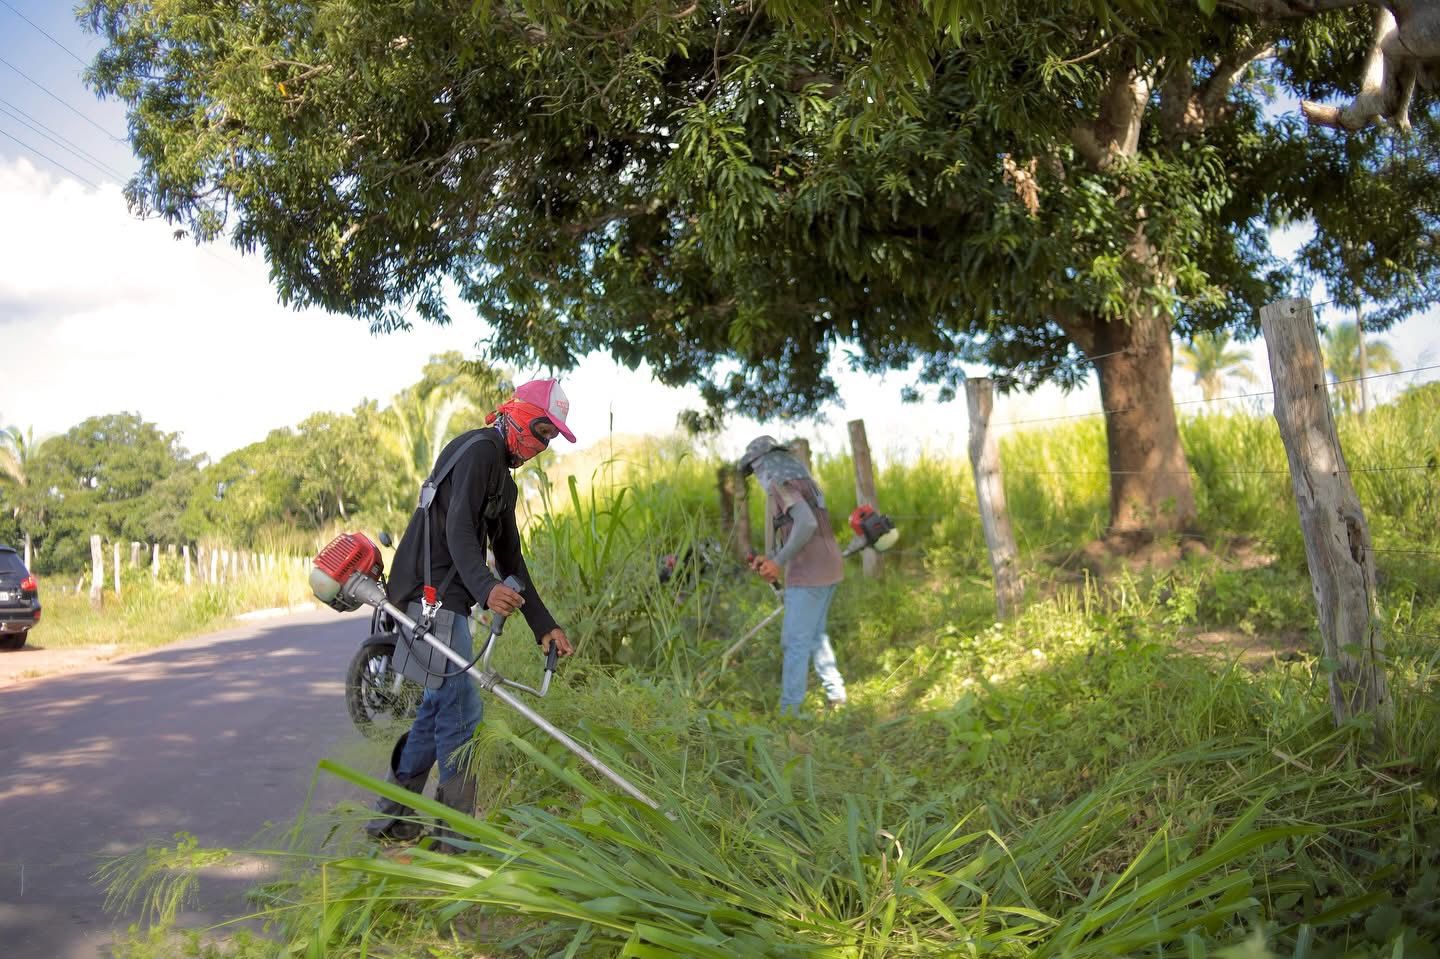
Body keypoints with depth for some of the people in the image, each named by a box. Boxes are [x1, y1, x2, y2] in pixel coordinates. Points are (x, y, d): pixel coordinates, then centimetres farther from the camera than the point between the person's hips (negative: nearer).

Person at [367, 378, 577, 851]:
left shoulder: (503, 478, 23)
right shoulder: (479, 449, -8)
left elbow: (511, 561, 23)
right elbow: (459, 529, -23)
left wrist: (544, 625, 18)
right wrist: (485, 587, -40)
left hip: (445, 603, 11)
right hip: (433, 598, -11)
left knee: (438, 709, 16)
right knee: (462, 713, -8)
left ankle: (391, 820, 25)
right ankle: (457, 838, 0)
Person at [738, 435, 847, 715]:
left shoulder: (781, 484, -12)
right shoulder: (805, 481, 18)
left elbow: (806, 524, -27)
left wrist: (779, 563, -19)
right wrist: (771, 558, 13)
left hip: (808, 574, -9)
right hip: (827, 568, 9)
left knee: (795, 642, -3)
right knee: (815, 634, 22)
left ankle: (789, 711, 0)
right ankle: (835, 693, 23)